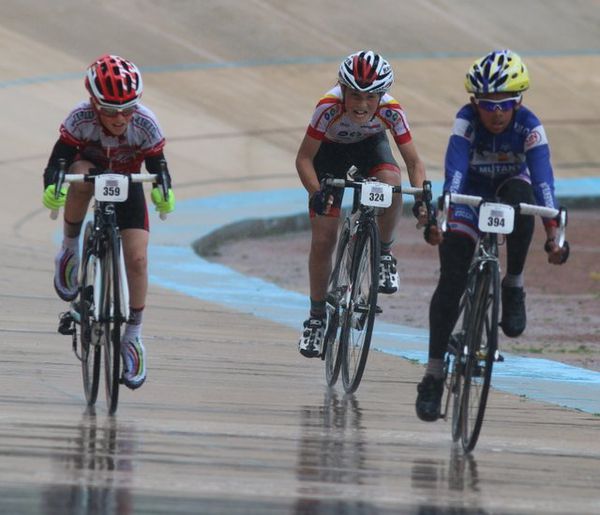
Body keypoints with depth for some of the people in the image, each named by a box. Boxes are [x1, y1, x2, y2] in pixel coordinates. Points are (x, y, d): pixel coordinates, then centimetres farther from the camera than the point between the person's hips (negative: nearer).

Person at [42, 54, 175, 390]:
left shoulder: (145, 123, -29)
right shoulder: (82, 118, -32)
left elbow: (157, 166, -23)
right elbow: (58, 159, -33)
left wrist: (164, 192, -45)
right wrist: (52, 186, -55)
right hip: (91, 171, -1)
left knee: (137, 259, -14)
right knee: (79, 176, -40)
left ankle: (133, 339, 2)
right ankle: (70, 250, -18)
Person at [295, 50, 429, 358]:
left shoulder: (391, 110, -32)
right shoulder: (329, 107, -37)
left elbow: (413, 162, -25)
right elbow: (304, 158, -29)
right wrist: (317, 193, -46)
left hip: (370, 147, 1)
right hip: (330, 151, -1)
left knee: (391, 182, -35)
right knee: (323, 240, -6)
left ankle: (384, 254, -9)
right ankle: (317, 318, 12)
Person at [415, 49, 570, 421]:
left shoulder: (529, 126, -27)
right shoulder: (467, 121, -28)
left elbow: (543, 181, -36)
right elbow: (454, 172, -39)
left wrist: (553, 235, -47)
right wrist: (440, 219, -54)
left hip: (510, 185, 0)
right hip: (471, 193, 0)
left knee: (520, 197, -38)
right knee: (451, 280, -16)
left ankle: (514, 286, -17)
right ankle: (434, 373, -9)